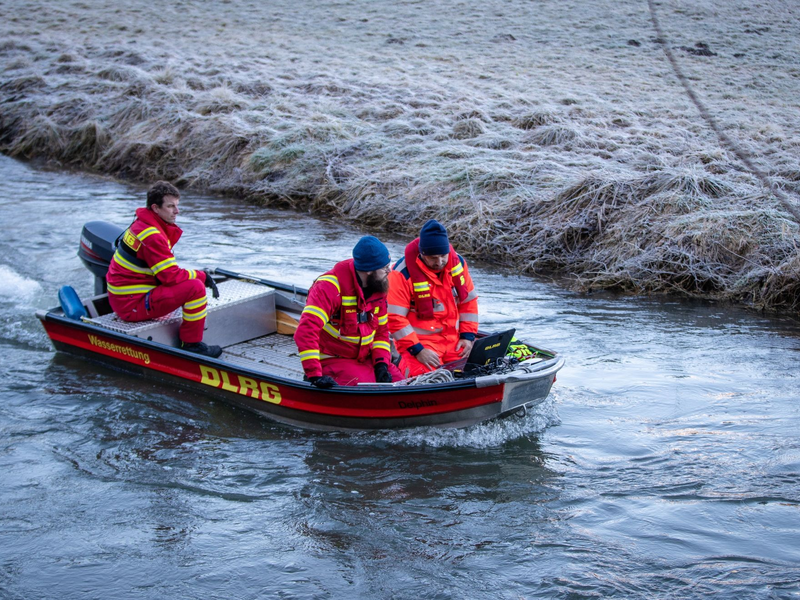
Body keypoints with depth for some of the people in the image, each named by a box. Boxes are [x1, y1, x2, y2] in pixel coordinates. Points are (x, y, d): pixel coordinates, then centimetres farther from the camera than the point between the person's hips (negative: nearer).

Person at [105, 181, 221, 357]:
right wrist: (203, 276, -8)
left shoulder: (143, 224, 11)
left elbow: (167, 272, 15)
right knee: (195, 287, -21)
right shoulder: (151, 235, -21)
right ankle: (191, 344, -8)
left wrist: (199, 275, 3)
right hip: (131, 304, -11)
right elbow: (171, 276, -22)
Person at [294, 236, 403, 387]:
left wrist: (381, 363, -6)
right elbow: (306, 330, -30)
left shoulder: (377, 287, 4)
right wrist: (315, 375, -36)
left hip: (367, 359, 7)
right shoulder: (331, 287, -22)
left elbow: (381, 330, 12)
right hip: (333, 361, -7)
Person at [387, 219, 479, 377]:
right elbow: (394, 318, -15)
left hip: (454, 341, 5)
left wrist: (468, 336, 4)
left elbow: (469, 301, 13)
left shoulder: (458, 264, 2)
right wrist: (416, 350, -18)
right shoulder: (402, 274, -16)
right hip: (419, 342, -5)